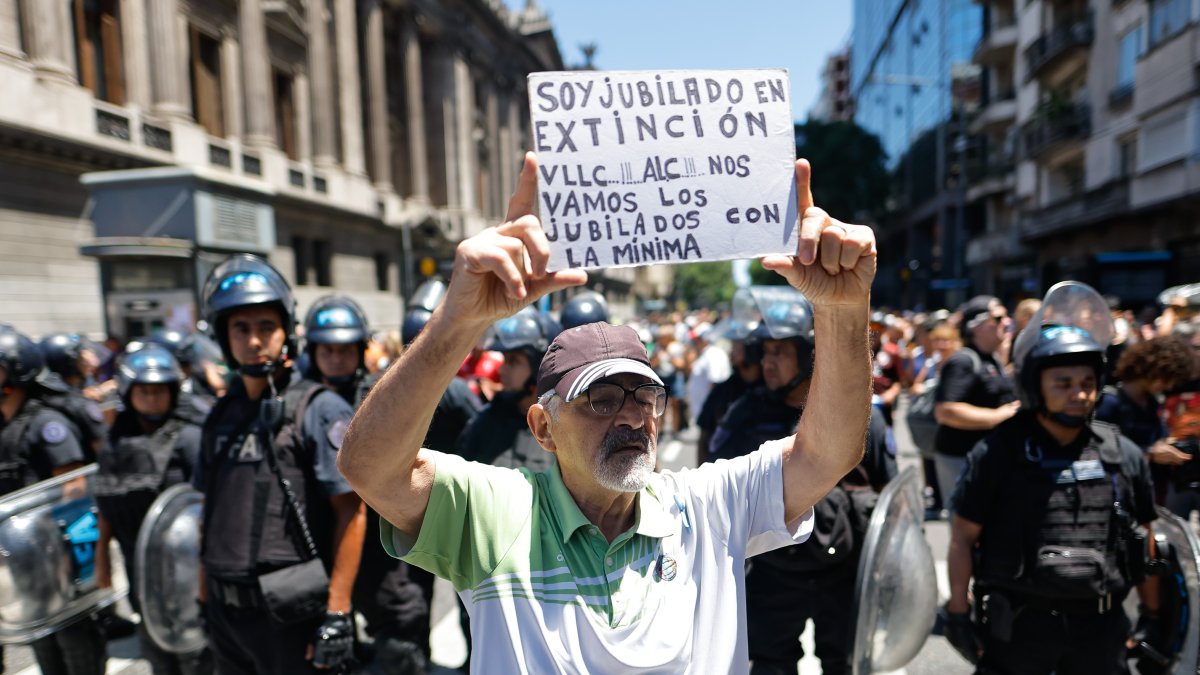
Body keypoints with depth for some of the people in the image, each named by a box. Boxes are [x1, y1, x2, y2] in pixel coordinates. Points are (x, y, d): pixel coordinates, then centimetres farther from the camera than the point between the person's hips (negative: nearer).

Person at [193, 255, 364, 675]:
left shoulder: (317, 410, -11)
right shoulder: (222, 416, 7)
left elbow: (351, 512, -15)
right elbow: (212, 512, 15)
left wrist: (337, 612, -17)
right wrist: (205, 594, 15)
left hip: (292, 615, -5)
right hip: (226, 613, 6)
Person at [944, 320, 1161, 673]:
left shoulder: (1123, 455, 2)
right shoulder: (998, 453, -10)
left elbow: (1143, 540, 12)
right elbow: (963, 537, -7)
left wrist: (1152, 617, 13)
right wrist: (958, 613, -7)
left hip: (1101, 627, 4)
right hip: (1017, 624, -3)